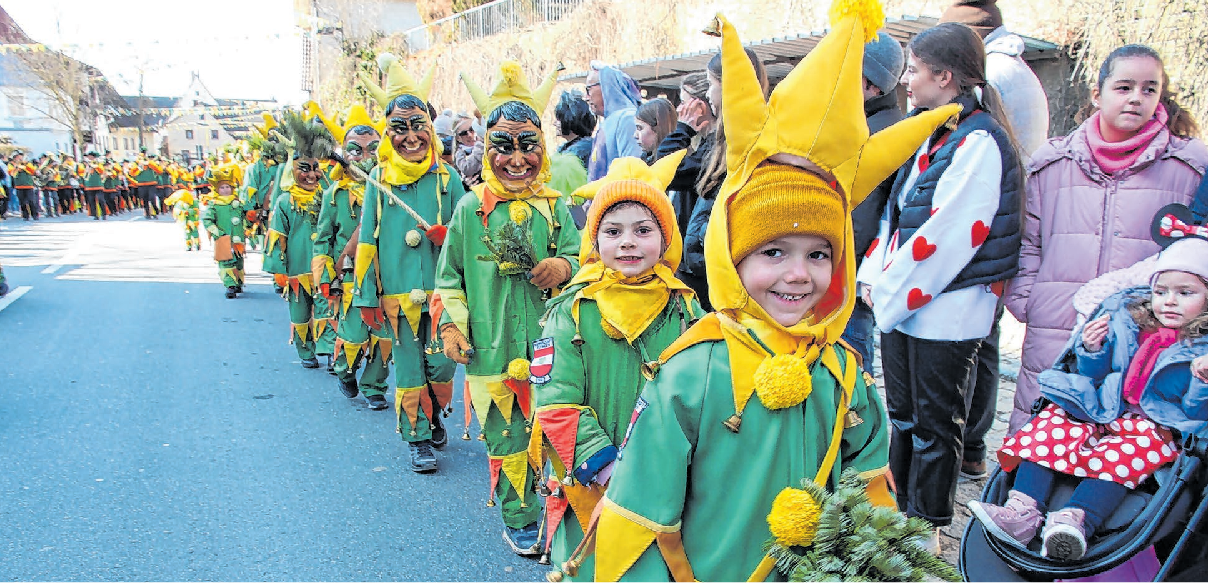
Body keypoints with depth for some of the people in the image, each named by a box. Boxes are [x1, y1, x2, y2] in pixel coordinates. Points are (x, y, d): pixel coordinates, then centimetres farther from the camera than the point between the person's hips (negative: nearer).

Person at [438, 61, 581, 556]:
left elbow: (579, 257, 4)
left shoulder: (554, 207, 5)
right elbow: (450, 274, 6)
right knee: (506, 436, 8)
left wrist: (566, 266, -18)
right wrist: (452, 324, -3)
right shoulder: (471, 208, 1)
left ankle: (550, 511, 28)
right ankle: (518, 519, 26)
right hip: (491, 345, -1)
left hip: (547, 343, 1)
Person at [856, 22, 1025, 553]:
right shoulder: (931, 134, 12)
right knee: (903, 416, 18)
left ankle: (931, 530, 23)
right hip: (899, 305, 8)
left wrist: (890, 295, -15)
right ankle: (903, 513, 34)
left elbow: (946, 237, -21)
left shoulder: (978, 140, -16)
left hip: (944, 310, -8)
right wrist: (874, 277, 3)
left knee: (935, 426, 6)